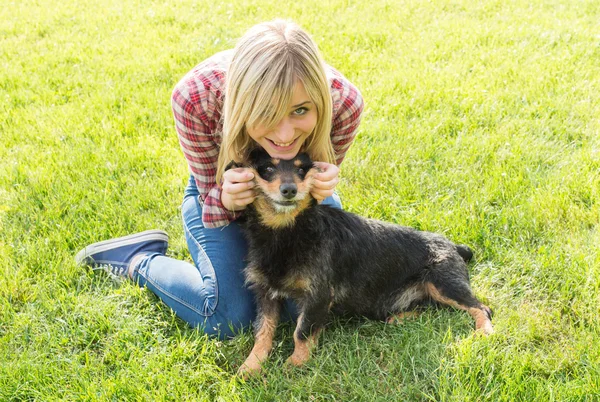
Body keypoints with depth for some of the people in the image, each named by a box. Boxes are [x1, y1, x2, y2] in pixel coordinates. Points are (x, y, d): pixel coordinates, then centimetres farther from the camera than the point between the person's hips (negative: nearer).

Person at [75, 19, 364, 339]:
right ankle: (138, 260, 14)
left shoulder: (343, 101, -37)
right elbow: (211, 192, -22)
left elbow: (320, 182, -16)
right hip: (215, 186, -2)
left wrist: (319, 188, -41)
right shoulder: (195, 98, -40)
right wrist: (226, 198, -47)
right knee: (227, 318, -13)